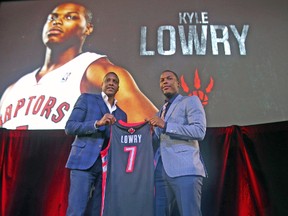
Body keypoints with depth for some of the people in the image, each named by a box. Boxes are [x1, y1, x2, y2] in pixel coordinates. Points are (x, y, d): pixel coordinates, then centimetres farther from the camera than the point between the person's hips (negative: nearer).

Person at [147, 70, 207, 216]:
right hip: (160, 171, 7)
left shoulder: (190, 101, 5)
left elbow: (200, 131, -11)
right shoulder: (161, 112, 27)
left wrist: (165, 125, -14)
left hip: (185, 170, -6)